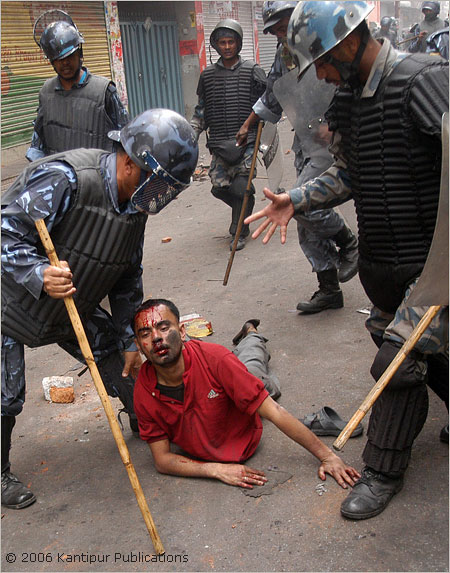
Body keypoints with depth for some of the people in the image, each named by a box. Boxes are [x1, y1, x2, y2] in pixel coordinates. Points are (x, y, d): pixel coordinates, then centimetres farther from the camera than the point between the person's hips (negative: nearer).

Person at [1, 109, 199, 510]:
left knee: (119, 359, 9)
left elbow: (128, 278, 4)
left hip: (75, 306, 7)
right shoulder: (65, 178, -32)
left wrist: (131, 340, 6)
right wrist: (41, 276, -48)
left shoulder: (135, 205, -5)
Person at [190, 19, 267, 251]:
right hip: (219, 143, 3)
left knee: (241, 186, -10)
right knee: (219, 187, -1)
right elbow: (201, 109, 17)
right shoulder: (208, 75, 10)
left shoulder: (252, 70, 2)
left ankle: (239, 232, 7)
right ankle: (244, 209, 30)